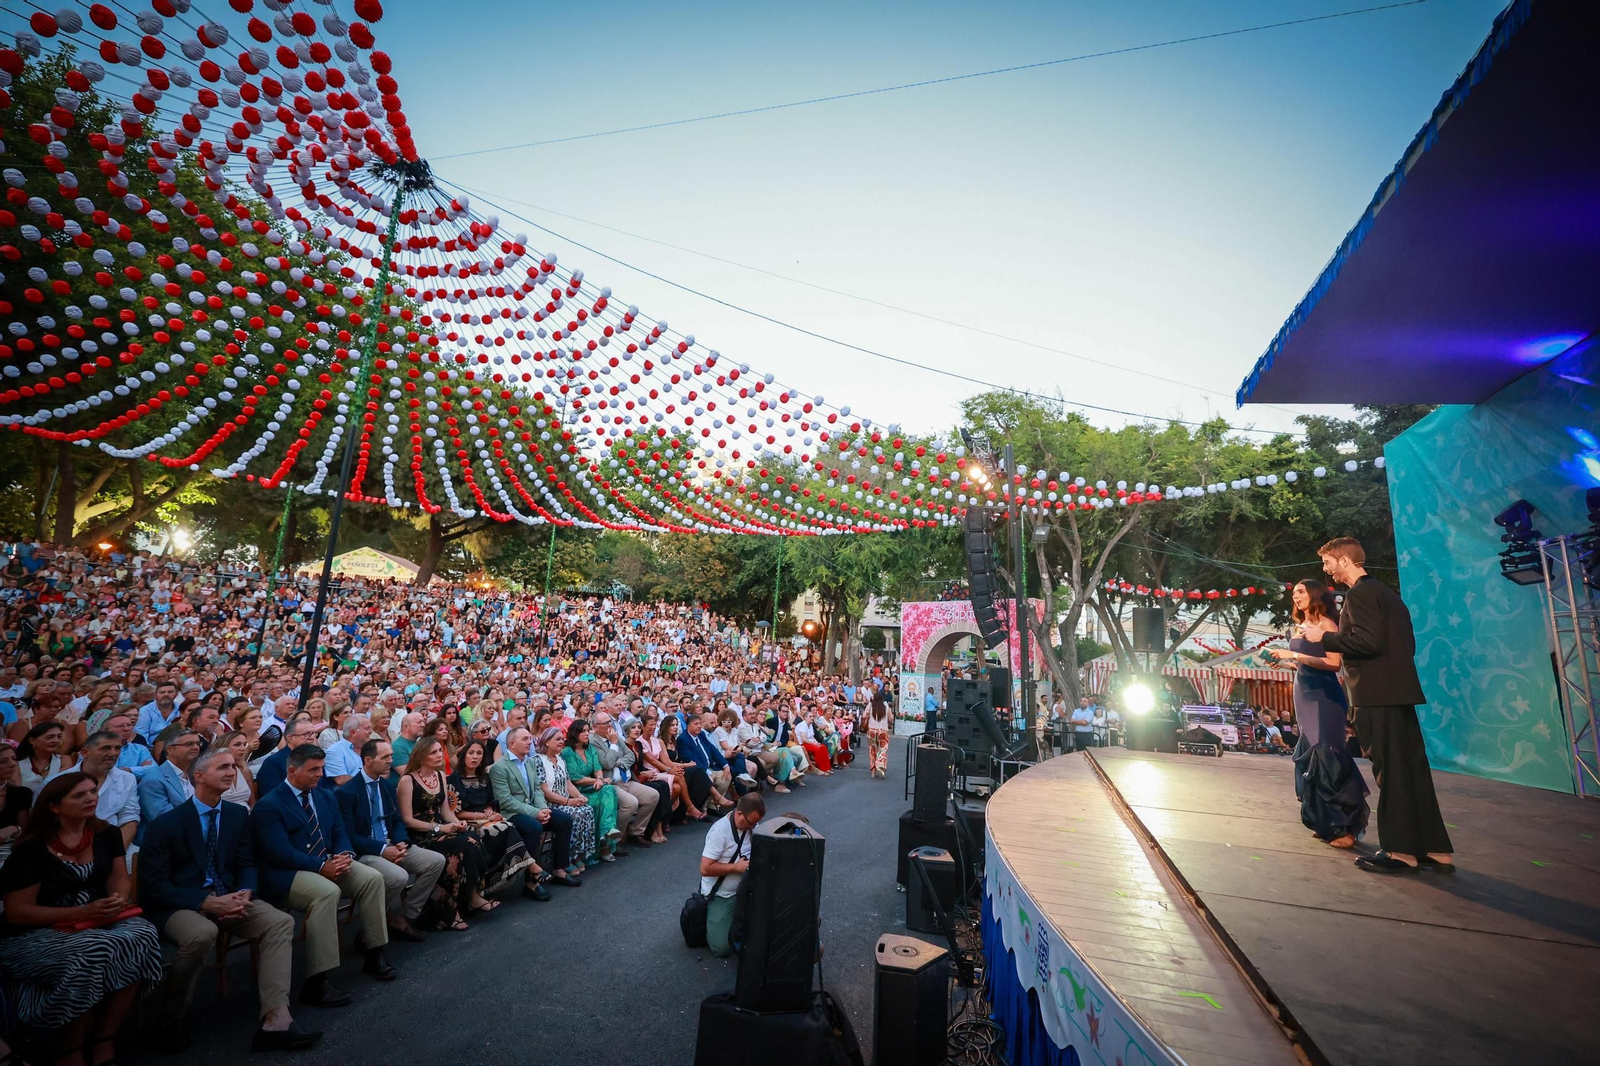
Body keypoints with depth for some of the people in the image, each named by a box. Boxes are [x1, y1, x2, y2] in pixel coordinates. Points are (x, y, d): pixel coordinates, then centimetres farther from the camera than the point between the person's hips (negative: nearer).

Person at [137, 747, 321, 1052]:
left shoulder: (238, 814, 7)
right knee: (202, 933, -38)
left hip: (226, 898, 5)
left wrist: (245, 894, -13)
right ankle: (173, 1020, -9)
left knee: (281, 921, -20)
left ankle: (275, 1020, -25)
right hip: (180, 904, -4)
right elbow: (153, 886, -10)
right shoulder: (166, 823, -8)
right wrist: (206, 902, -22)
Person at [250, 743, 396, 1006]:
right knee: (327, 892, -34)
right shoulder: (268, 805, -9)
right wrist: (321, 865, -23)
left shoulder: (325, 796, 13)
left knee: (372, 877, -15)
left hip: (328, 864, 7)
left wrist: (345, 855, -9)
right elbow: (279, 852, -18)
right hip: (285, 874, -7)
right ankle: (316, 982, -28)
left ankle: (374, 954, -3)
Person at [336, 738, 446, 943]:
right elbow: (348, 835, -15)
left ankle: (406, 917, 0)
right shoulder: (346, 792, -12)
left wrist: (401, 843, -7)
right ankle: (394, 919, -3)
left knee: (436, 861, -9)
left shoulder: (387, 785, 10)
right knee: (398, 876, -33)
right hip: (363, 853, -7)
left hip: (390, 846, 7)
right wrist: (382, 849, -20)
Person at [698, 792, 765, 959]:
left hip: (743, 890, 6)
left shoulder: (752, 826, -4)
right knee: (722, 948, -13)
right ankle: (710, 915, 14)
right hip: (720, 895, -5)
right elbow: (705, 869, -25)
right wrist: (736, 867, -22)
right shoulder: (720, 831, -24)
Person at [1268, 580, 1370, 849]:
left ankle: (1345, 827, -3)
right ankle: (1328, 824, 18)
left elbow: (1334, 663, -19)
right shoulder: (1301, 626, 13)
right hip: (1305, 698, 8)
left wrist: (1294, 655, -21)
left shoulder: (1325, 624, -10)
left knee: (1326, 756, -10)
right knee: (1311, 758, 9)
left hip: (1324, 698, -8)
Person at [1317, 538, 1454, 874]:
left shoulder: (1360, 593, -12)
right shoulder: (1386, 592, 18)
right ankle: (1434, 850, 19)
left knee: (1390, 772, -2)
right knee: (1411, 771, 13)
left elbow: (1367, 641, -22)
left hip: (1377, 695, -10)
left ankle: (1400, 851, 6)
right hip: (1398, 690, 10)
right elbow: (1406, 642, 21)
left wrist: (1326, 637, -10)